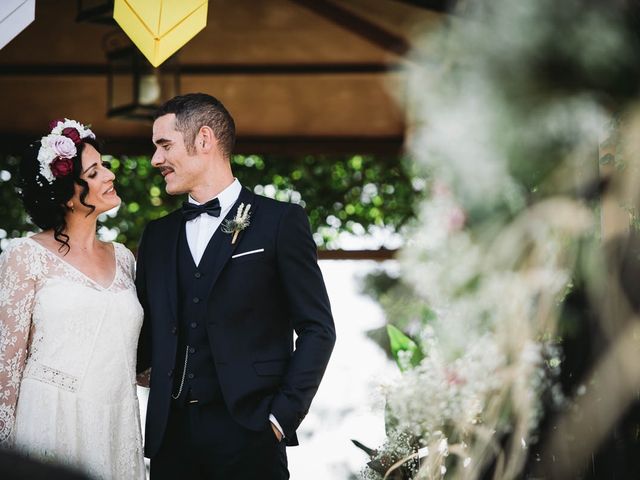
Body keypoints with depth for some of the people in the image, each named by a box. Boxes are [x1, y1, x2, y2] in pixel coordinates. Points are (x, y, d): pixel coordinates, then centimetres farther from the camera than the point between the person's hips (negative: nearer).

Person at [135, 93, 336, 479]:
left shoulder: (280, 221, 0)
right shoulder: (158, 235, 15)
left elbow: (318, 328, -2)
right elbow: (149, 337, 14)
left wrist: (283, 415, -9)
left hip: (247, 434, -4)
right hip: (170, 434, 4)